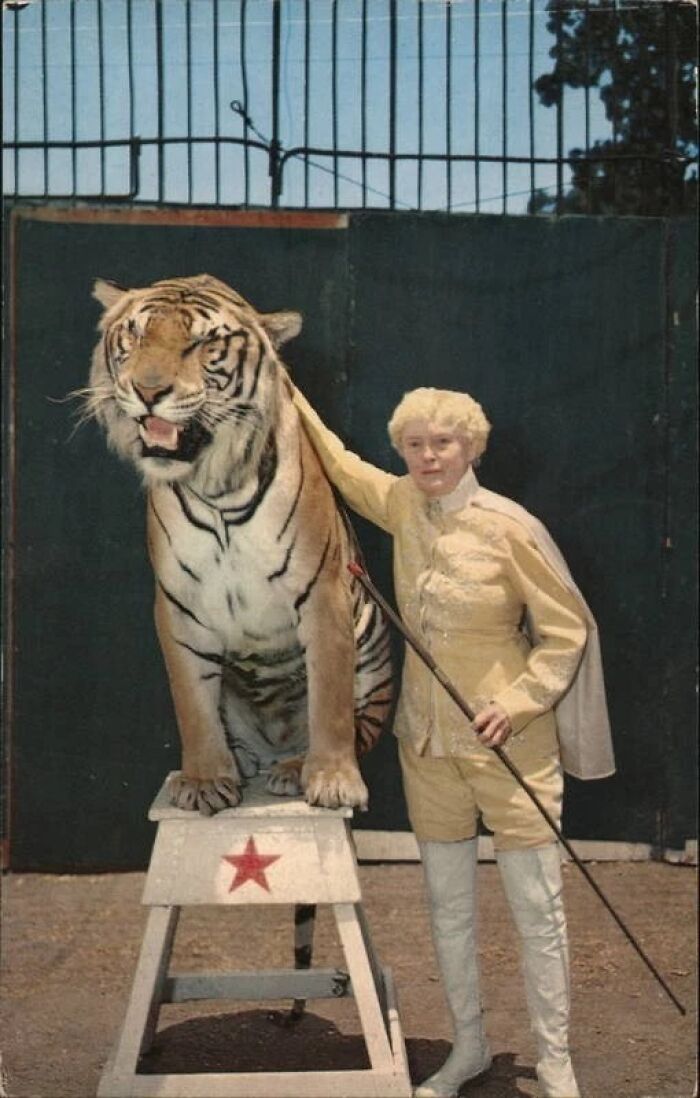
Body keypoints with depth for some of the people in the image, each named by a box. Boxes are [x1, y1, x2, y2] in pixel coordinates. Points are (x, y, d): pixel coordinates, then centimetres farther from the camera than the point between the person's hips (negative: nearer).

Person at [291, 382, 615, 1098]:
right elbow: (337, 464, 18)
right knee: (447, 903, 14)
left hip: (508, 742, -5)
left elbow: (567, 627, -9)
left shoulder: (509, 527, -15)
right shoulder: (404, 507, 1)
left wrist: (518, 703, -19)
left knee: (537, 906, 2)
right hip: (427, 740, 5)